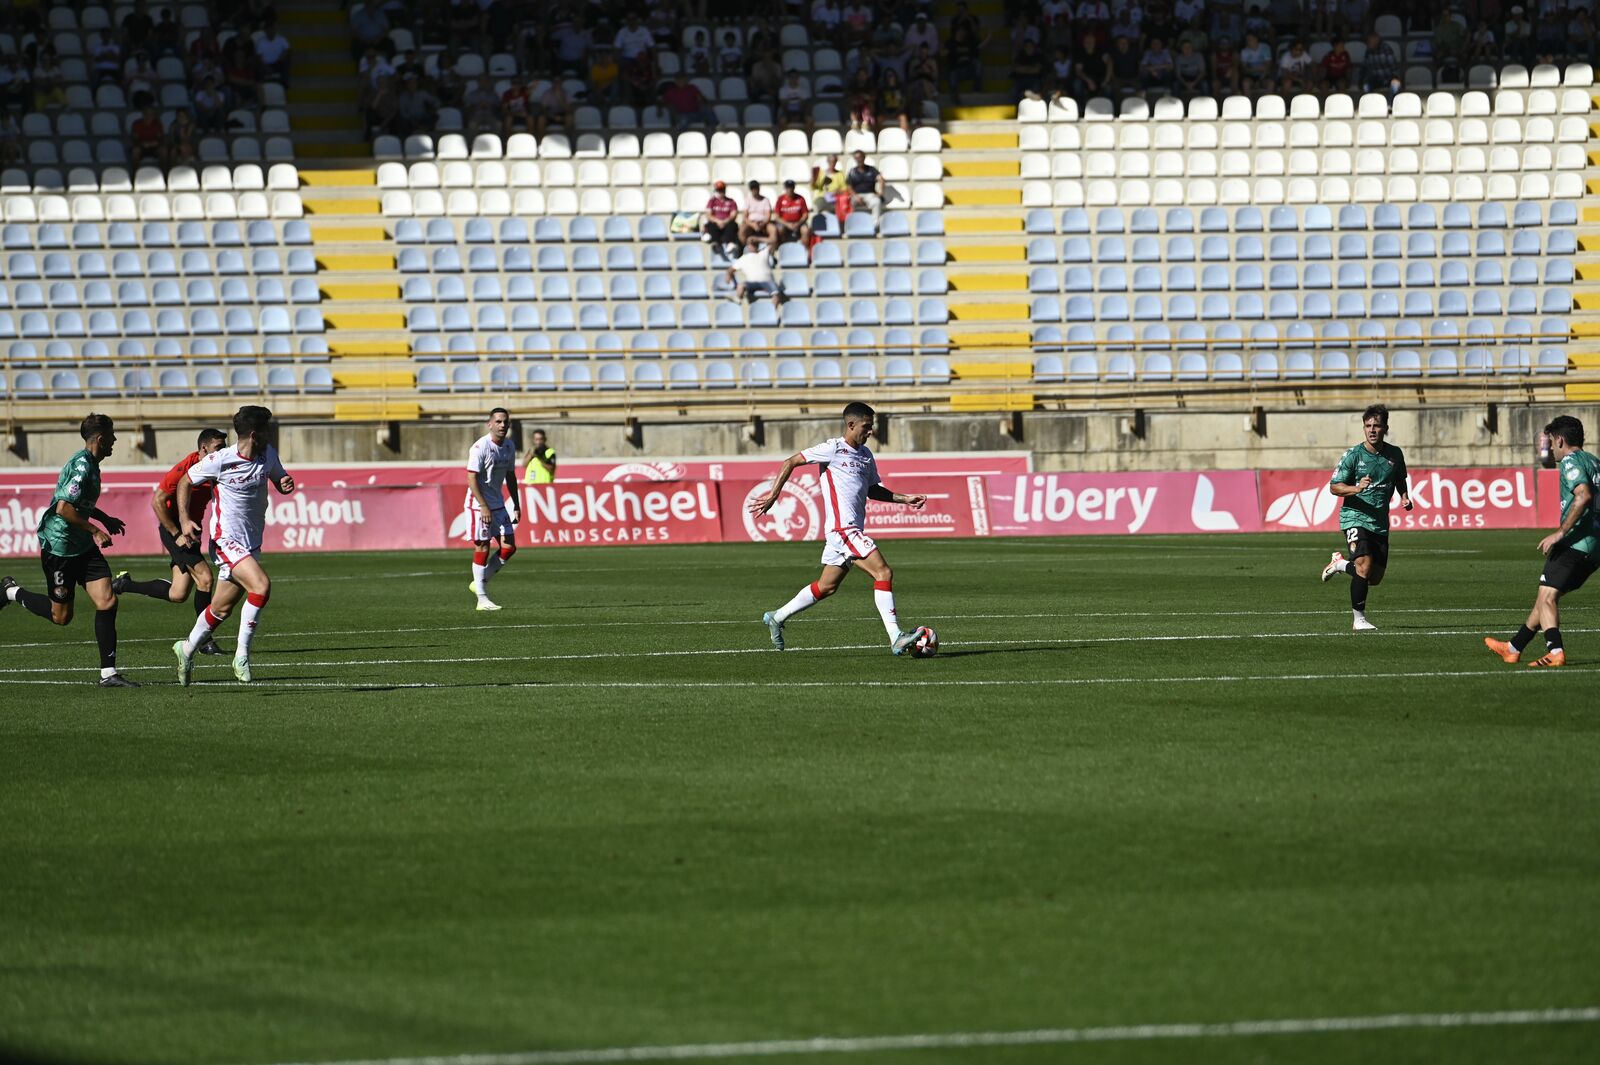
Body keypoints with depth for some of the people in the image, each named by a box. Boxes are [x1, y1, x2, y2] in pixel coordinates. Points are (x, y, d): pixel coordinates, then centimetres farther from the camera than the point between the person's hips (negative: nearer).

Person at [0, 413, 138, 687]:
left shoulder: (89, 464, 11)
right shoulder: (82, 466, -20)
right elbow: (63, 508, -28)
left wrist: (106, 519, 23)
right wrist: (95, 530, -20)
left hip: (83, 546, 9)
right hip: (59, 546, -9)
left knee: (107, 601, -5)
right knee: (61, 616, 4)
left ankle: (109, 673, -4)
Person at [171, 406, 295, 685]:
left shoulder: (268, 454, 2)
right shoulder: (220, 460, -14)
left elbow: (279, 479, 19)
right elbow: (185, 482, 0)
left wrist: (286, 484, -6)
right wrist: (185, 521, -8)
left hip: (252, 542, 7)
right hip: (227, 539, -7)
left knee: (222, 608, 13)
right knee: (261, 585, -26)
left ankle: (187, 649, 36)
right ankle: (242, 655, -16)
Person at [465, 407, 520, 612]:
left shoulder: (509, 447, 7)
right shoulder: (480, 447, -16)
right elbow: (472, 479, -18)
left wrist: (517, 506, 13)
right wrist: (484, 507, -23)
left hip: (498, 504, 7)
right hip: (479, 504, -7)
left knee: (509, 547, 1)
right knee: (482, 548, -5)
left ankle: (480, 583, 17)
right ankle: (482, 599, 0)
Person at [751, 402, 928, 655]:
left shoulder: (865, 455, 17)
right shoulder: (833, 449, -8)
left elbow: (873, 490, 28)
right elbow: (791, 462, -5)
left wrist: (905, 499, 16)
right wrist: (773, 494, -8)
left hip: (852, 529, 9)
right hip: (843, 528, -9)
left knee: (827, 587, 16)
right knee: (883, 573, -16)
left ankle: (777, 617, 29)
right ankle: (896, 638, -19)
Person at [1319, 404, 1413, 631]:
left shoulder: (1394, 454, 5)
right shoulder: (1353, 455, -8)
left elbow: (1400, 480, 24)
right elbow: (1334, 486, -8)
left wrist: (1405, 497, 3)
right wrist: (1356, 488, -26)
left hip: (1380, 522, 5)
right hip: (1355, 517, -5)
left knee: (1375, 578, 8)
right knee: (1364, 566, -22)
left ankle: (1340, 564, 36)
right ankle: (1358, 619, -11)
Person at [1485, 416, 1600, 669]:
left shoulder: (1571, 461, -7)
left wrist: (1560, 532, -22)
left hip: (1576, 542, -9)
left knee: (1547, 596, -12)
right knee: (1546, 596, 17)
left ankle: (1555, 653, -28)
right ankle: (1513, 648, 25)